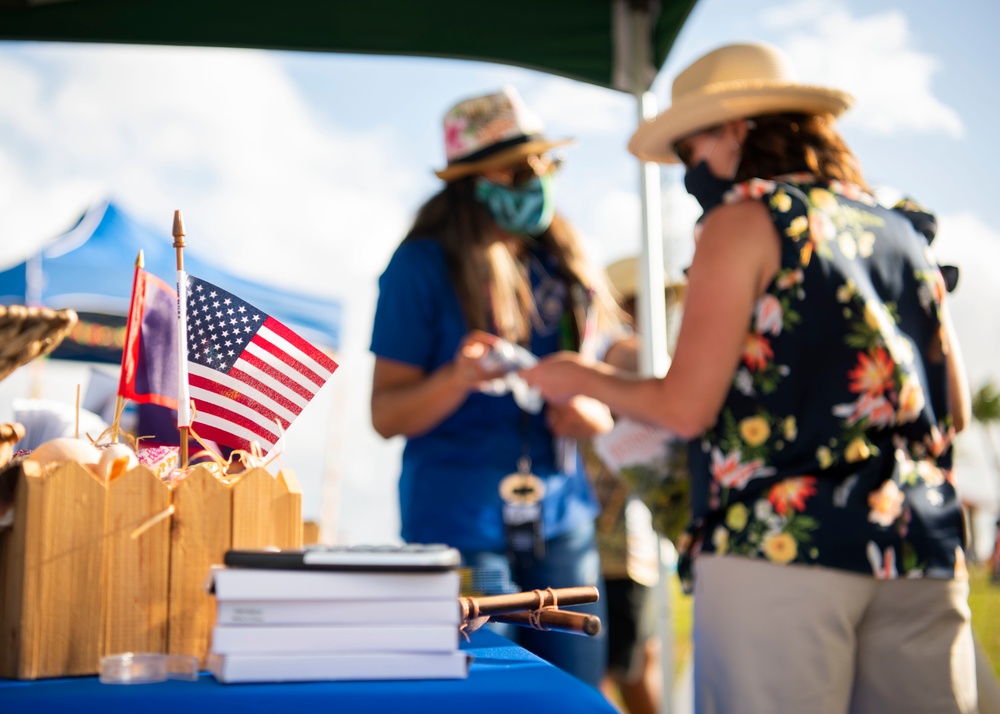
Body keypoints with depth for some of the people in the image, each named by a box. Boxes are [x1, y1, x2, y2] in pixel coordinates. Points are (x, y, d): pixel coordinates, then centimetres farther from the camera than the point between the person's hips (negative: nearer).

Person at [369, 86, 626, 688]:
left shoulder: (567, 266, 11)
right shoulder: (423, 266, -4)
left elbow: (600, 390, 20)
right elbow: (385, 415, -5)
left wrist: (588, 414, -3)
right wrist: (458, 378, -23)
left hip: (562, 521, 5)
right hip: (459, 521, -5)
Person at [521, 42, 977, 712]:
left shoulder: (743, 221, -3)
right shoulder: (902, 231, 16)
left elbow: (685, 407, -7)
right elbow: (954, 412, 17)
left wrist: (582, 378, 9)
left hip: (780, 544, -6)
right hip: (926, 554, 6)